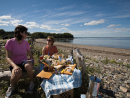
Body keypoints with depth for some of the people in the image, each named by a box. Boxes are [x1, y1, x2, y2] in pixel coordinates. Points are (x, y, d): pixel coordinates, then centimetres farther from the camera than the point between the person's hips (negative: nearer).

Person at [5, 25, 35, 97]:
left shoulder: (26, 43, 1)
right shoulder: (10, 42, -10)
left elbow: (30, 55, 8)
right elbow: (8, 57, -15)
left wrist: (32, 60, -13)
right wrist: (15, 66, -33)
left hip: (24, 62, 2)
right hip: (15, 64, -1)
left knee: (28, 65, -35)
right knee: (17, 73, -35)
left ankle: (32, 83, -9)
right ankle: (11, 87, 1)